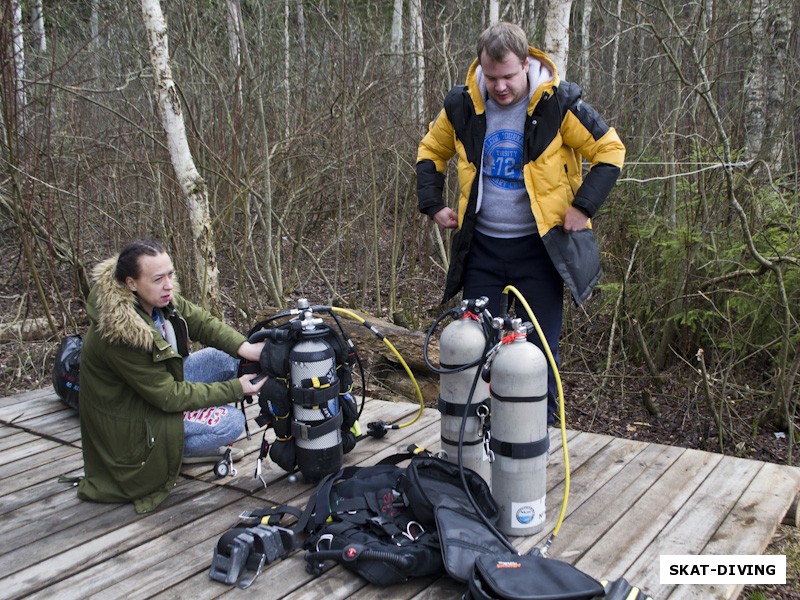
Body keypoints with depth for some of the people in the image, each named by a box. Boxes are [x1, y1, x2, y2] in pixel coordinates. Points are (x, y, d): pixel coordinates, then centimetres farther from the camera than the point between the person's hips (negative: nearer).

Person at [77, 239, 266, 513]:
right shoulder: (119, 336, -35)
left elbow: (200, 321, -4)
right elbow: (169, 397, -28)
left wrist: (244, 347, -22)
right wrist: (235, 389, -24)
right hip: (131, 422, -9)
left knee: (227, 357, -2)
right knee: (231, 422, -20)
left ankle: (199, 441, 10)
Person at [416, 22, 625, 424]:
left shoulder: (557, 103, -11)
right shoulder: (462, 104, -2)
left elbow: (610, 151, -5)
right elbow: (431, 152, 14)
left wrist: (583, 206, -13)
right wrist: (433, 205, 4)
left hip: (539, 244, -3)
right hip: (481, 245, 3)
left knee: (541, 346, 3)